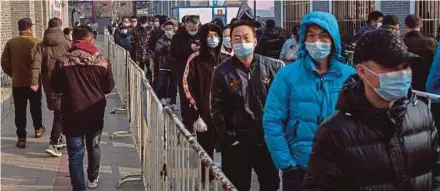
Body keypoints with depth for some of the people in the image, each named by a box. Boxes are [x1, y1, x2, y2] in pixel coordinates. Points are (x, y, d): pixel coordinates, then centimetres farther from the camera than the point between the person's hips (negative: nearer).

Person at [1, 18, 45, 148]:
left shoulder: (11, 43, -2)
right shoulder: (35, 42, -12)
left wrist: (13, 74, 15)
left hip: (17, 82, 1)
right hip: (33, 81, -1)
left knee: (20, 110, 5)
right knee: (35, 107, 19)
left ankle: (21, 137, 4)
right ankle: (38, 129, 36)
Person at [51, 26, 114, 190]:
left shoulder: (63, 61, -10)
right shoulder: (101, 61, -9)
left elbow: (55, 88, 2)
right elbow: (109, 87, 0)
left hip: (72, 114, -2)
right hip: (95, 113, 2)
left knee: (75, 154, 3)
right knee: (93, 147, 23)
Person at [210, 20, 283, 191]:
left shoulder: (272, 67, -3)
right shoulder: (223, 72, -5)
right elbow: (216, 110, -4)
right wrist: (228, 138, -8)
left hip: (267, 140, 2)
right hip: (236, 144, -1)